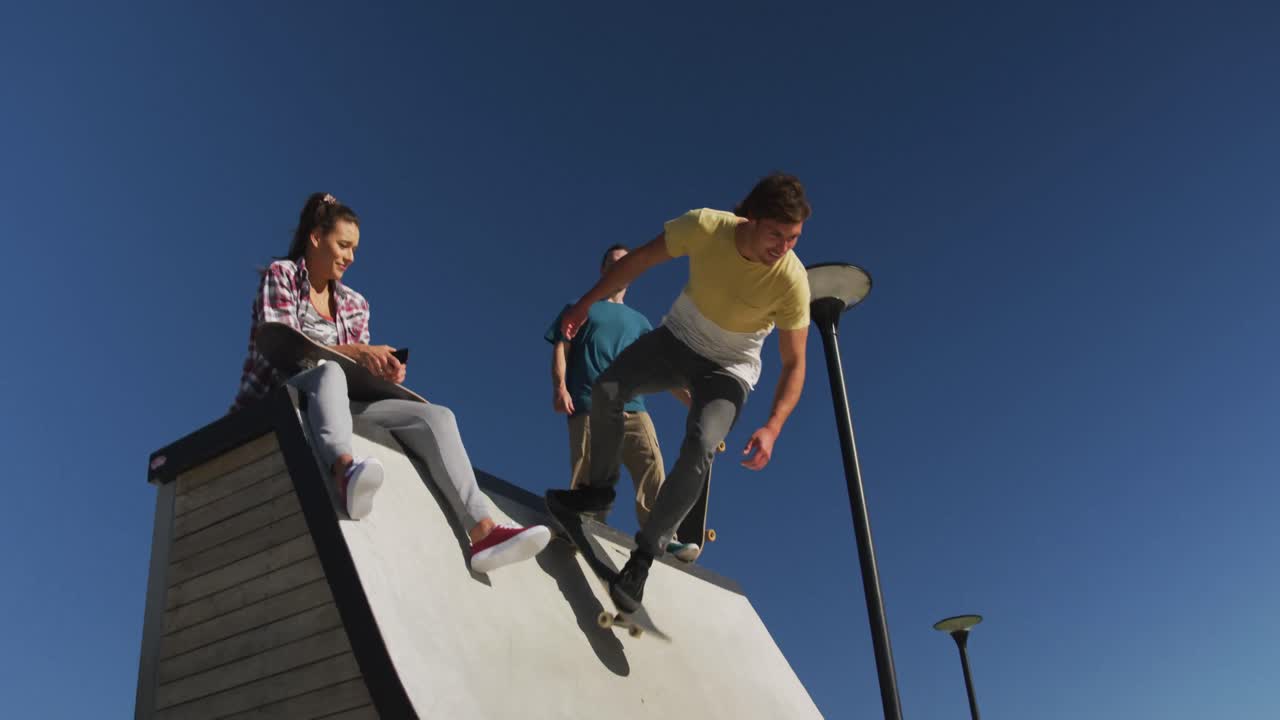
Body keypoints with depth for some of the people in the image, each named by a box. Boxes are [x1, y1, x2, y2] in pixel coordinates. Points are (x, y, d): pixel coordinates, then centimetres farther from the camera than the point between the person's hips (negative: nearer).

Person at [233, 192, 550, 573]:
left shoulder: (354, 303, 18)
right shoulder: (280, 275, 4)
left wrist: (384, 371, -13)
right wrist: (354, 352, -25)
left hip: (327, 405, 5)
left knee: (436, 416, -17)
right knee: (329, 372, -39)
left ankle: (482, 530, -39)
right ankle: (345, 470, -72)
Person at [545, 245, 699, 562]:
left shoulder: (639, 321, 30)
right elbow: (561, 349, 10)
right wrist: (560, 386, -9)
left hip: (632, 407, 2)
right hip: (589, 407, -2)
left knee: (652, 466, -19)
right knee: (587, 477, -14)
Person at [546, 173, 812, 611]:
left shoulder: (792, 282, -29)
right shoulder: (705, 227, -26)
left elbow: (794, 364, -21)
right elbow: (640, 260, -9)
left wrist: (772, 427, -35)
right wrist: (586, 304, -5)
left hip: (728, 369, -2)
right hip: (677, 339, 3)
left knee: (699, 448, -25)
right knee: (606, 390, -16)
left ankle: (644, 556, -13)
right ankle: (599, 490, 11)